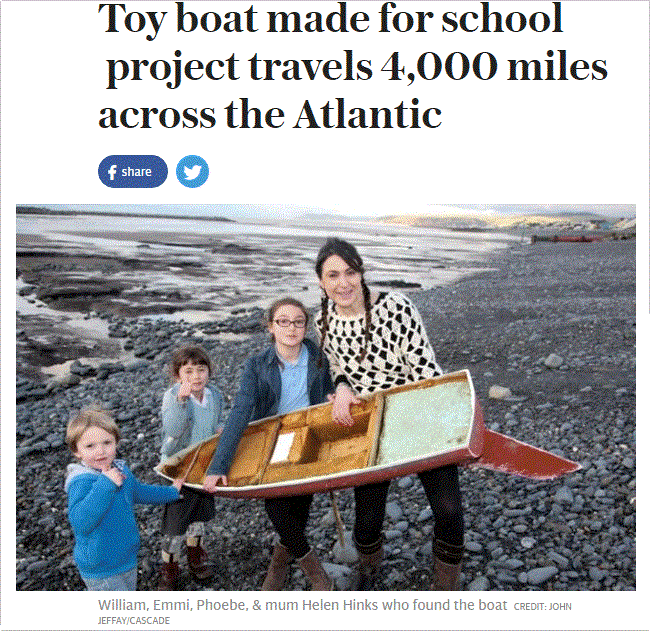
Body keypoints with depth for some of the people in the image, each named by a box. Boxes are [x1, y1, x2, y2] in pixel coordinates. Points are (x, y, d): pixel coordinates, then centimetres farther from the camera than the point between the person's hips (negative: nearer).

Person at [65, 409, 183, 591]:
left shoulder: (121, 469, 0)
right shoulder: (81, 482, -24)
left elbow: (138, 491, 20)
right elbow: (80, 522, -38)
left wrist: (171, 492, 31)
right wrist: (106, 484, -38)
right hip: (101, 570, -8)